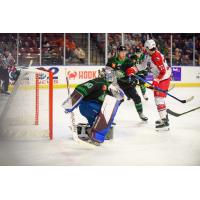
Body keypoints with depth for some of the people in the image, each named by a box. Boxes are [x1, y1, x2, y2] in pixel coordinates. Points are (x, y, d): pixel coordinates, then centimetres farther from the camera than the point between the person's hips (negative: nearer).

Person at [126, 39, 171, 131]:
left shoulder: (157, 57, -25)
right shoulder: (148, 55, 2)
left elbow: (163, 72, -25)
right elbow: (143, 65, 13)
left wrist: (156, 81, -31)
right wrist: (133, 69, 1)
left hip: (164, 78, -10)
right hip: (158, 79, 10)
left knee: (159, 98, -16)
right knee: (157, 97, 19)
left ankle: (165, 122, -20)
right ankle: (164, 117, 34)